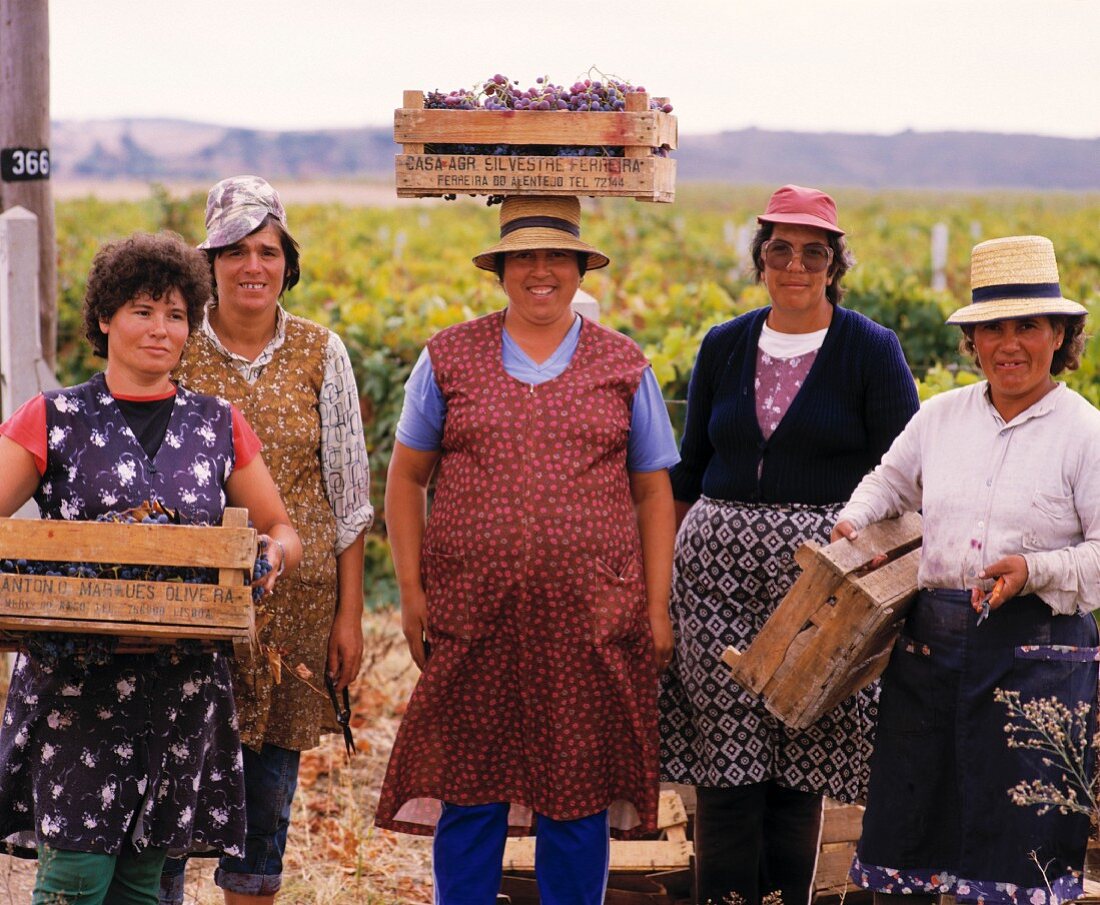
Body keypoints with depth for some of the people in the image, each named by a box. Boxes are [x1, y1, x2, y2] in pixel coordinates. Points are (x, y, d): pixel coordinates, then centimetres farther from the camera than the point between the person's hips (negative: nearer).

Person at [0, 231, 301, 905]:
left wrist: (274, 556, -7)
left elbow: (281, 530, 17)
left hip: (184, 684, 3)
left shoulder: (218, 426, 12)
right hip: (76, 679, -3)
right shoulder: (54, 419, 3)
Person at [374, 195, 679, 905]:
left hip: (592, 618, 0)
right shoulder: (449, 357, 8)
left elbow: (653, 494, 11)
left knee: (579, 792, 4)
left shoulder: (623, 366, 9)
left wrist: (657, 607, 4)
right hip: (473, 615, 0)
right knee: (469, 791, 1)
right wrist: (412, 591, 3)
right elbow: (406, 478, 11)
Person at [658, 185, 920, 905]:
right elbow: (689, 472, 18)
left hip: (821, 575, -3)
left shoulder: (872, 352, 0)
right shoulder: (724, 348, 11)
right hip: (718, 572, 3)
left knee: (798, 769, 1)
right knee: (723, 769, -2)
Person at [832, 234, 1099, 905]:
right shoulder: (941, 416, 10)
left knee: (1018, 836, -2)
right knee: (907, 820, 7)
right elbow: (891, 481, 28)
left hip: (1038, 654, -4)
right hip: (932, 642, 4)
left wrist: (1036, 570, -20)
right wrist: (853, 524, 10)